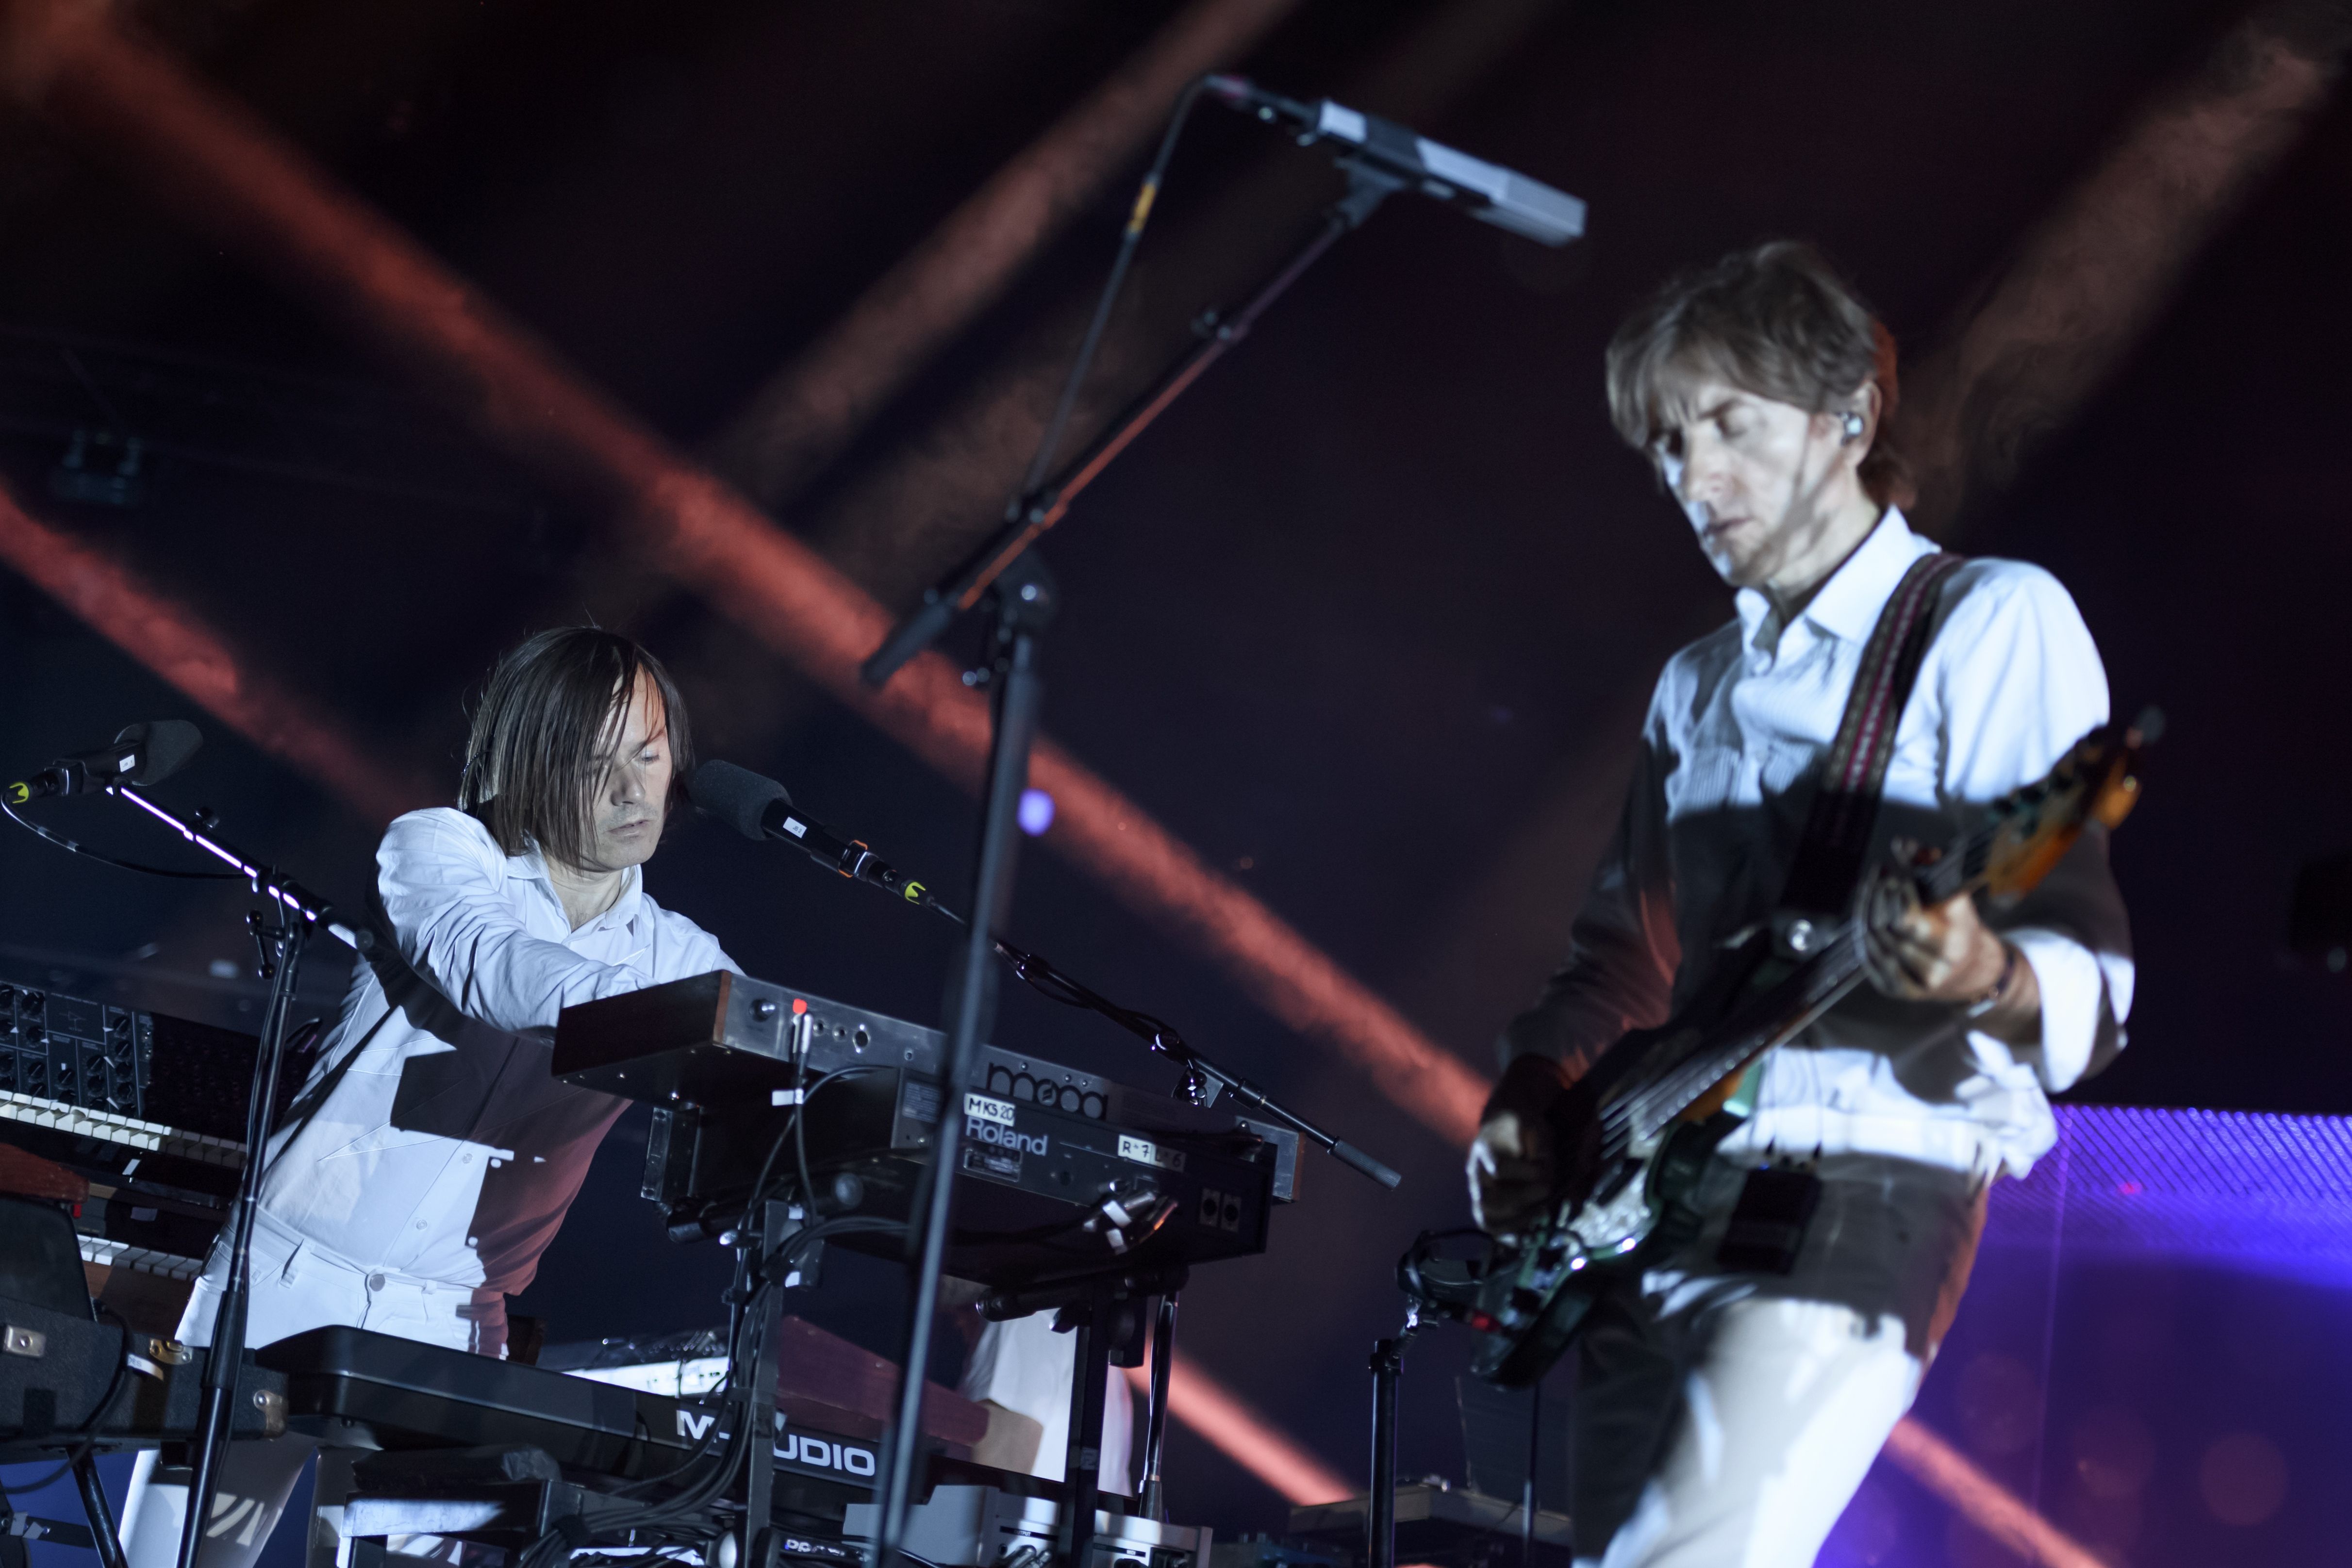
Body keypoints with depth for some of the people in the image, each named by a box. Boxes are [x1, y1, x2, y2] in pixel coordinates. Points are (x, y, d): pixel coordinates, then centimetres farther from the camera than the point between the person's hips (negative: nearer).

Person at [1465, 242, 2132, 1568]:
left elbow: (2092, 979, -11)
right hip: (1648, 1201, 8)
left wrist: (1990, 980, -33)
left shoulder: (1991, 625, -3)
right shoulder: (1699, 686, 21)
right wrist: (1535, 1093, 5)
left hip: (1860, 1200, -8)